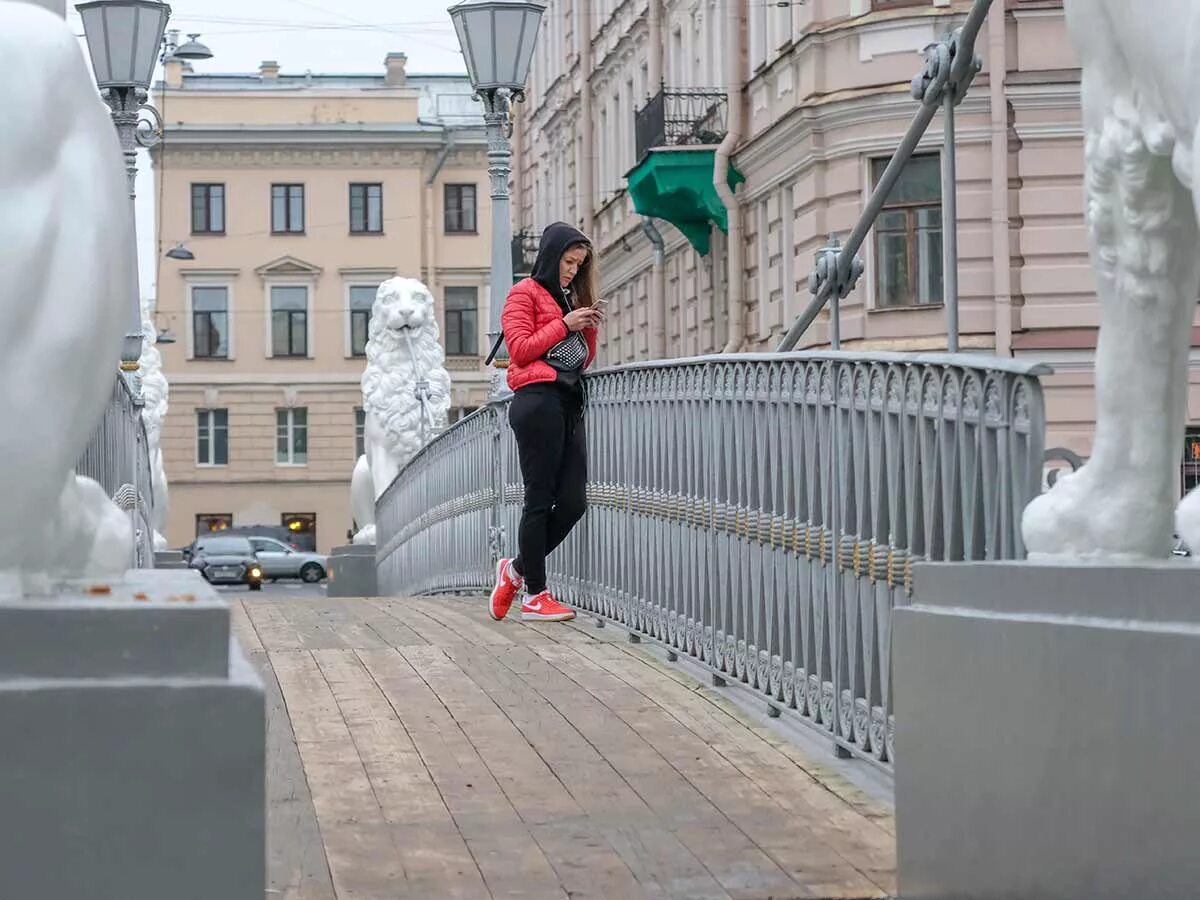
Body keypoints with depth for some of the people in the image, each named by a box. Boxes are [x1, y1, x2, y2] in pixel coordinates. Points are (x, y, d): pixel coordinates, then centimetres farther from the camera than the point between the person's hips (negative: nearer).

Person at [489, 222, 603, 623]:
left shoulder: (570, 298, 25)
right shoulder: (525, 293, 2)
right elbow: (520, 348, -8)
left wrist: (589, 329, 8)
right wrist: (564, 325, -8)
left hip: (569, 402, 8)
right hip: (538, 401, -8)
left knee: (574, 500, 0)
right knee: (540, 499, -7)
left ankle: (517, 570, 16)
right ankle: (534, 595, -2)